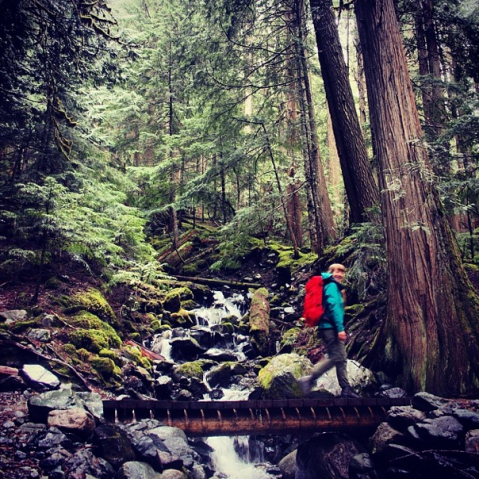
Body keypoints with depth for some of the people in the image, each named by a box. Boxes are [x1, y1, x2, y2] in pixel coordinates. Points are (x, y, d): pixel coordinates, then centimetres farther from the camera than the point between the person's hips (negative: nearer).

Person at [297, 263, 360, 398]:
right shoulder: (332, 286, -8)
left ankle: (346, 389, 12)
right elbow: (333, 307, -19)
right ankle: (308, 380, -12)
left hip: (332, 328, 10)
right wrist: (340, 328, -23)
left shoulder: (335, 287, 23)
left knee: (342, 359, 9)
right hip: (330, 327, -10)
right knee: (335, 358, -12)